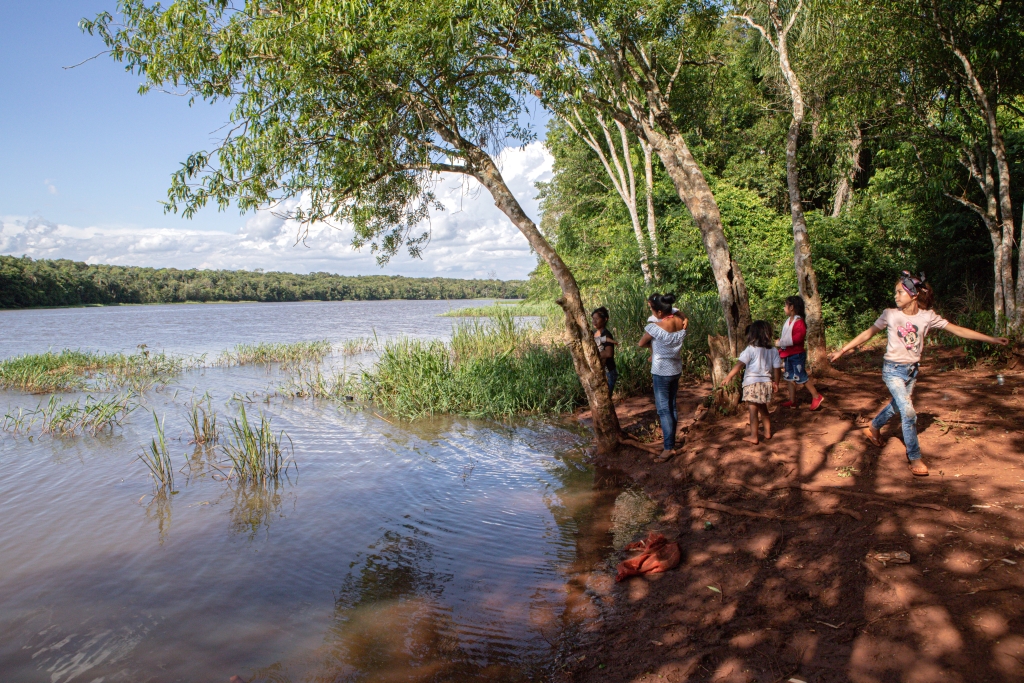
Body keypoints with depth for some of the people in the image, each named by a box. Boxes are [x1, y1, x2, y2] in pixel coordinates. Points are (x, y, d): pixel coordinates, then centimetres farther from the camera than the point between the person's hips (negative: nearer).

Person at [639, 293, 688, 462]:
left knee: (663, 409, -2)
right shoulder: (681, 322, -6)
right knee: (672, 406, 16)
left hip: (662, 372, -7)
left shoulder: (655, 327, -23)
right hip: (676, 369, 7)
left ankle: (668, 448, 0)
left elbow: (641, 344, -7)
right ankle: (671, 441, 26)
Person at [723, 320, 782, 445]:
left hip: (752, 383, -5)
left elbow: (740, 364, -18)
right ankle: (767, 433, 31)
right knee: (763, 409, 22)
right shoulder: (773, 350, 4)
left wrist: (729, 377, -19)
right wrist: (775, 383, 18)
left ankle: (753, 436, 4)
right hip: (766, 382, 6)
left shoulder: (751, 349, -10)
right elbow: (777, 368, 6)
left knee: (753, 410, 0)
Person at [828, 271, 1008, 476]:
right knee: (908, 412, -13)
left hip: (912, 370, 4)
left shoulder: (927, 317, -7)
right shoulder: (890, 315, -11)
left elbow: (957, 330, -3)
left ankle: (874, 427, 48)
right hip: (893, 370, -4)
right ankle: (914, 458, -2)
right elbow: (867, 334, -5)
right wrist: (842, 351, -7)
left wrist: (992, 339, -4)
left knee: (897, 406, 18)